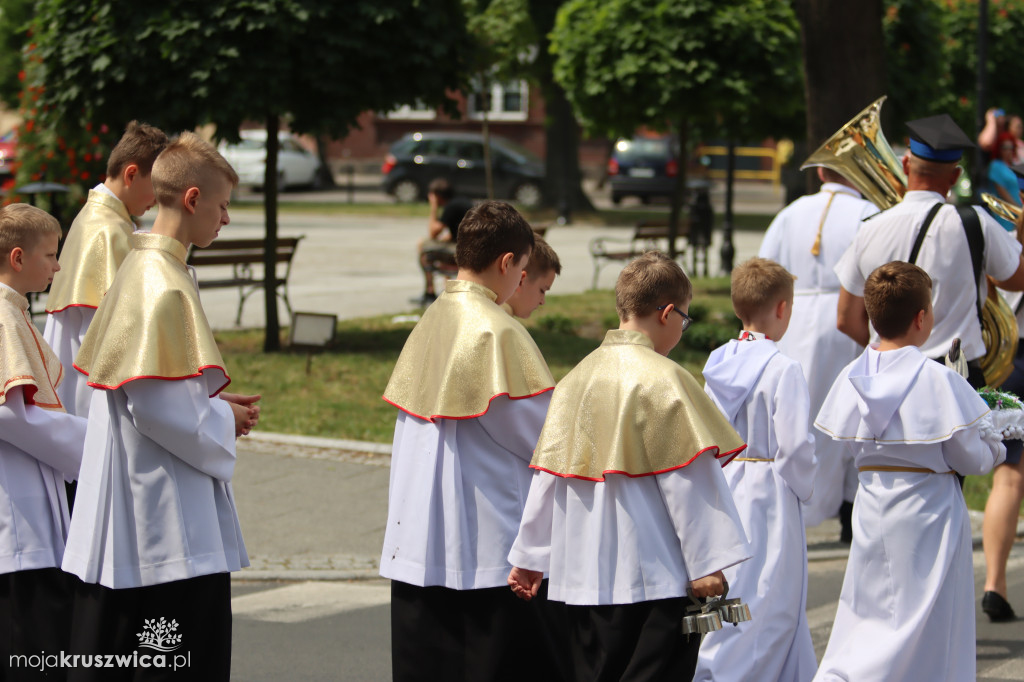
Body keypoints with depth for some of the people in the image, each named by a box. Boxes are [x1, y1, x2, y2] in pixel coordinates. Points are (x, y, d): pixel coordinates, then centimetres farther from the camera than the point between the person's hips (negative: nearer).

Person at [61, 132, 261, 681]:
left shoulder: (140, 266, 12)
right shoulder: (164, 287, -19)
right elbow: (157, 408, -22)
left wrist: (213, 406, 12)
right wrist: (223, 421, -6)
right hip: (169, 527, -10)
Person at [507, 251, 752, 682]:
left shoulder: (576, 378, 8)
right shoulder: (662, 379, -12)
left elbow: (547, 476, 11)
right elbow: (688, 477, -13)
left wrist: (530, 558, 18)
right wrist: (706, 562, -10)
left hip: (584, 576, 7)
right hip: (655, 577, -6)